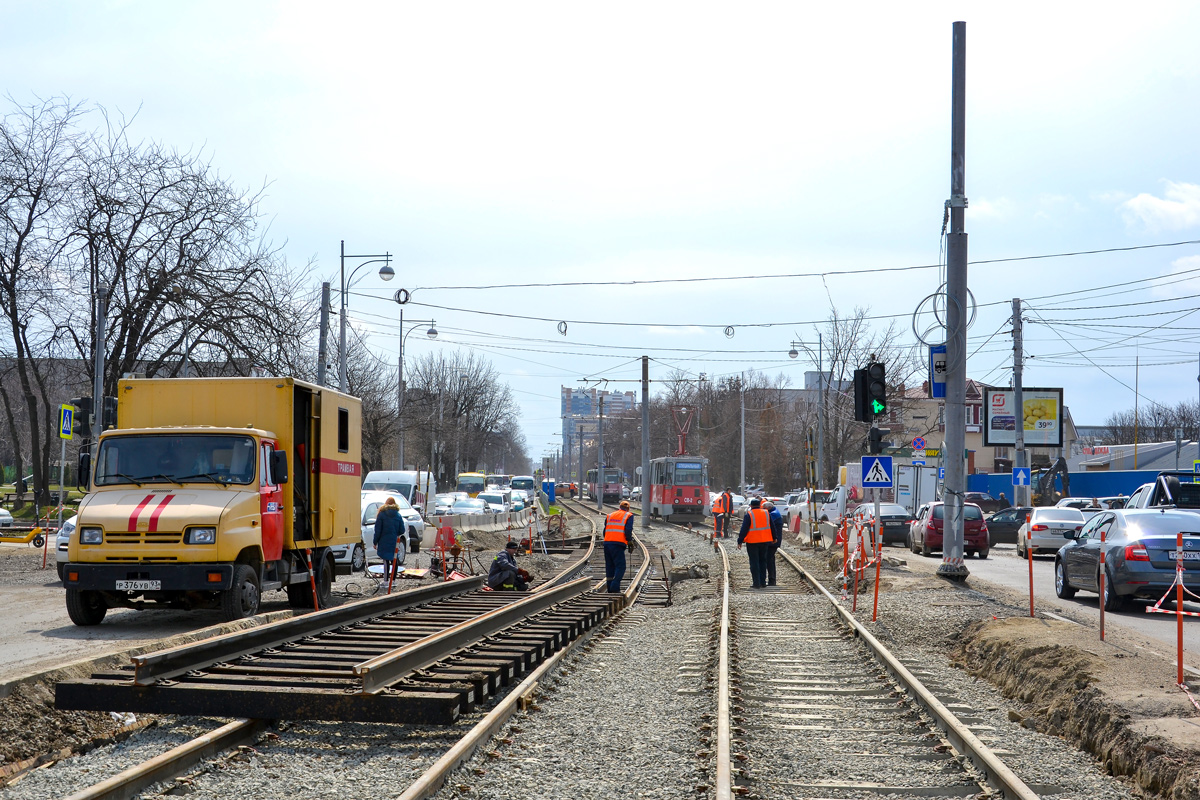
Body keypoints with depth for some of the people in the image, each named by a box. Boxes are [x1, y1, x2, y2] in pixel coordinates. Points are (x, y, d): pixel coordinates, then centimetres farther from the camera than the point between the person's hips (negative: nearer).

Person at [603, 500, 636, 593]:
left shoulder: (609, 516, 20)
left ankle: (610, 590, 14)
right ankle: (615, 588, -19)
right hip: (618, 544, -6)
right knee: (620, 566, -4)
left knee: (609, 567, 12)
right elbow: (628, 531, -7)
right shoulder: (628, 516, 5)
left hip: (607, 543, 6)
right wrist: (630, 542, 3)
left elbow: (605, 531, 18)